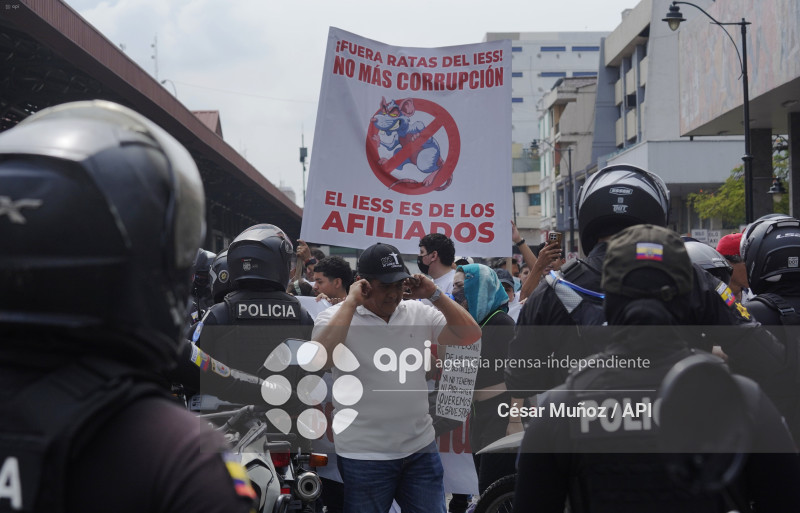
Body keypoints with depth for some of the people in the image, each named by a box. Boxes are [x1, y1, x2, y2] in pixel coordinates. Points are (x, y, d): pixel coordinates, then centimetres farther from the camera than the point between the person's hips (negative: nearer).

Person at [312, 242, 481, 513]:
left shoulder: (419, 313, 5)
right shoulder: (335, 316, -6)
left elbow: (470, 335, -1)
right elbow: (321, 357, -25)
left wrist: (435, 295, -8)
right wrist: (351, 302, -20)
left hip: (421, 448, 4)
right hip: (363, 455, -3)